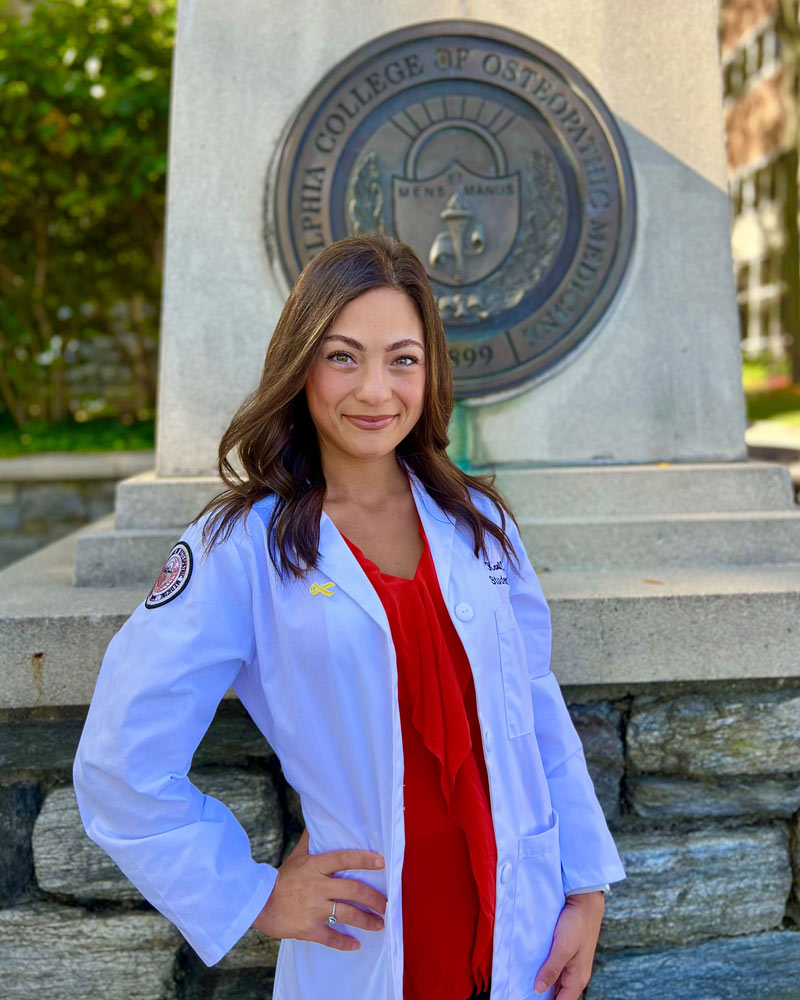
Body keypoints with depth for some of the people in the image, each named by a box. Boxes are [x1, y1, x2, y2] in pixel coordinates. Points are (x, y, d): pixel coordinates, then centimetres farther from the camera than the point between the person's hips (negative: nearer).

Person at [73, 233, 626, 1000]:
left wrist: (587, 888, 2)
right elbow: (122, 763, -12)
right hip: (367, 934, -3)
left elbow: (537, 706, 4)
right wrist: (251, 898, -8)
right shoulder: (241, 547, -13)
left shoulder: (476, 519, 0)